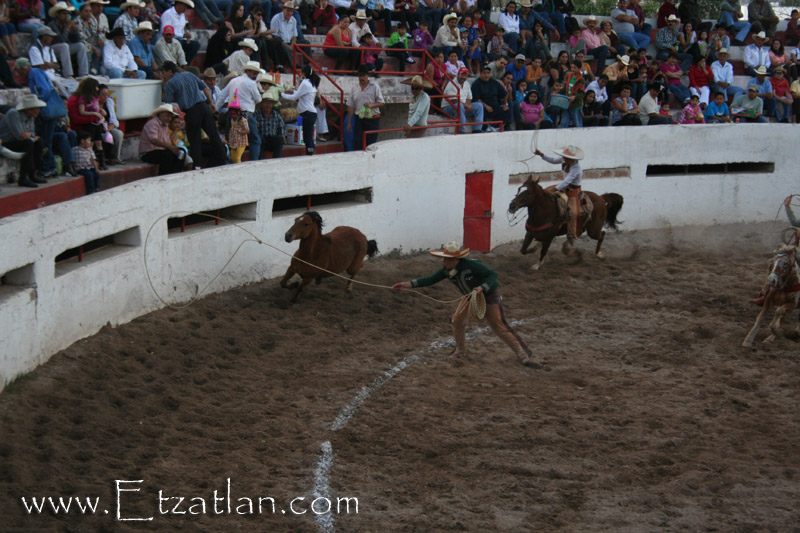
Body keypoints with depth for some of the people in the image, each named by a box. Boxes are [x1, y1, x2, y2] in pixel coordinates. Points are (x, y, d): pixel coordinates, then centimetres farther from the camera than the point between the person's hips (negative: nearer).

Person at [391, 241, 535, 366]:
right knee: (457, 321, 5)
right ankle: (460, 351, 28)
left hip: (489, 294, -7)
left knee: (499, 327, -10)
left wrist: (481, 288, -45)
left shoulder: (471, 265, -33)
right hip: (471, 296, 7)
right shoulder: (447, 270, -13)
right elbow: (430, 280, -11)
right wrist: (406, 284, -18)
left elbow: (492, 274, -28)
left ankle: (522, 354, -3)